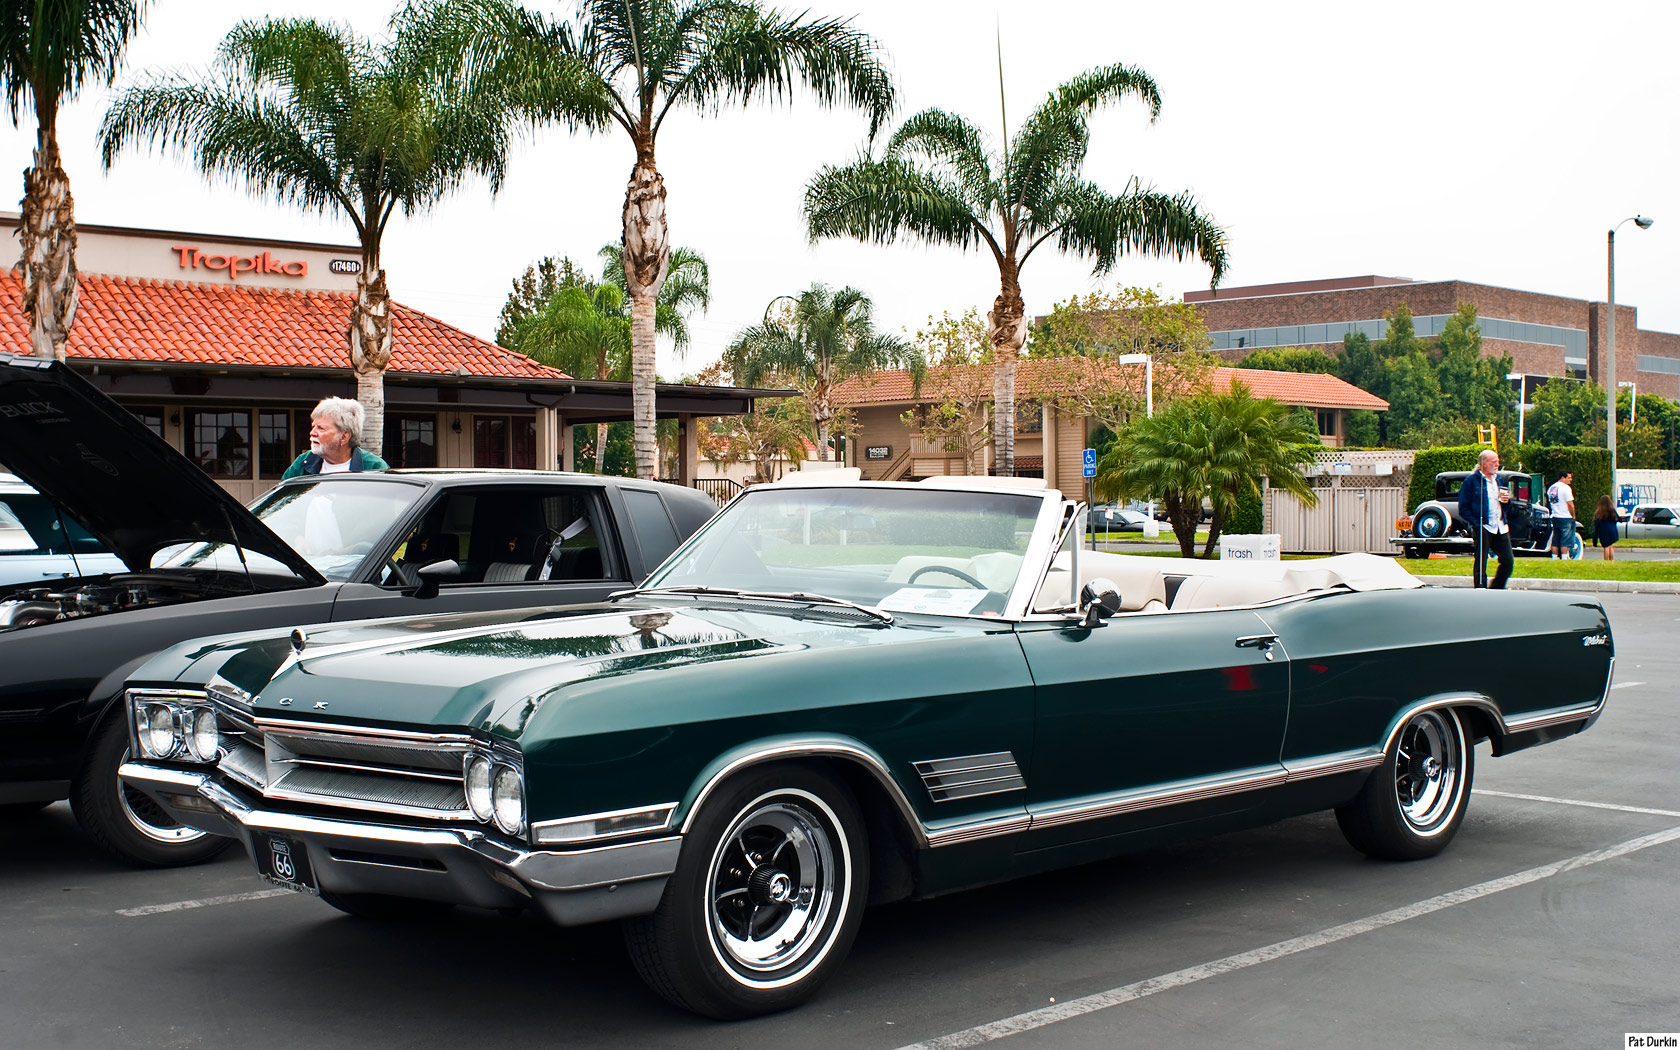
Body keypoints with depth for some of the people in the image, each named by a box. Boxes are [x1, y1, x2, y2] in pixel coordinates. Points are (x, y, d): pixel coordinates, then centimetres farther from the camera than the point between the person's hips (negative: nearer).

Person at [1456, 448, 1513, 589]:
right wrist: (1476, 524, -16)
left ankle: (1496, 589, 19)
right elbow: (1463, 508, -7)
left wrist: (1506, 500, 2)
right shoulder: (1471, 481, -4)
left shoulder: (1498, 479, 16)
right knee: (1481, 565, -2)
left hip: (1501, 528, 6)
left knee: (1507, 561, 3)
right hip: (1483, 529, -6)